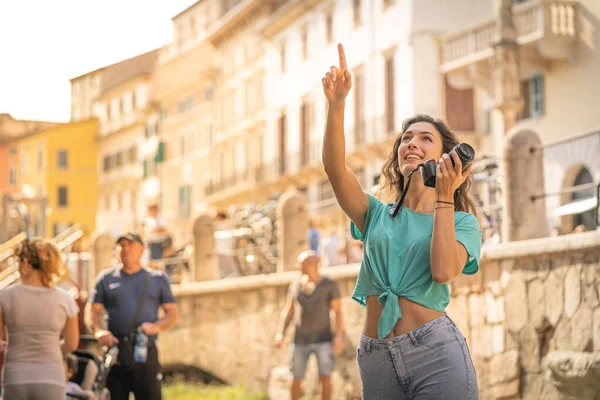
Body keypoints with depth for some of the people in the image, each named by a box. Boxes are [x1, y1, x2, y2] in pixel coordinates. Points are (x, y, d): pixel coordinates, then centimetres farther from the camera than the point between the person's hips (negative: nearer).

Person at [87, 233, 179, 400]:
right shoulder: (106, 278, 13)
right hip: (115, 350, 1)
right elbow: (94, 312, 7)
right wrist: (99, 330, -15)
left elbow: (172, 313, 10)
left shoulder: (158, 278, 13)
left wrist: (157, 326, -11)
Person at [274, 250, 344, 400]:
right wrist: (279, 334, -6)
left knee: (325, 377, -11)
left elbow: (338, 312, -8)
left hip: (323, 339, -3)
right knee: (296, 380, 3)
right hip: (301, 341, 3)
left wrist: (340, 336, -19)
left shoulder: (330, 285, -6)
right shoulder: (295, 286, 4)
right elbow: (287, 312, 5)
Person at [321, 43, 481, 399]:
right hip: (377, 360, 3)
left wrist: (444, 198, -8)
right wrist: (336, 103, -16)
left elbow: (443, 271, -14)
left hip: (436, 354, -3)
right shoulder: (377, 214, 14)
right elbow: (335, 167, -4)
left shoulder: (462, 222, 7)